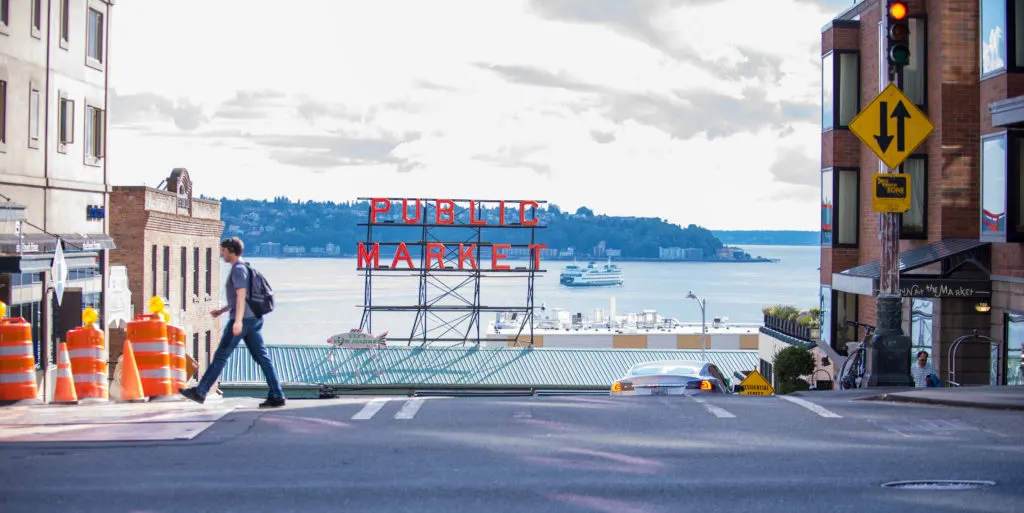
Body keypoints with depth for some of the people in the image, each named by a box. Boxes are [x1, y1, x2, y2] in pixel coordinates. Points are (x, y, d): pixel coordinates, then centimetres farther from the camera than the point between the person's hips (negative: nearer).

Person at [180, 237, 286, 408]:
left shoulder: (238, 269, -9)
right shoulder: (243, 268, 21)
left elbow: (241, 295, -21)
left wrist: (238, 320, -29)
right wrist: (222, 310, 32)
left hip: (243, 320, -9)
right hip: (253, 320, 9)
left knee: (220, 357, -3)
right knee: (262, 357, 4)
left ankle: (200, 392, 2)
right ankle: (277, 396, -1)